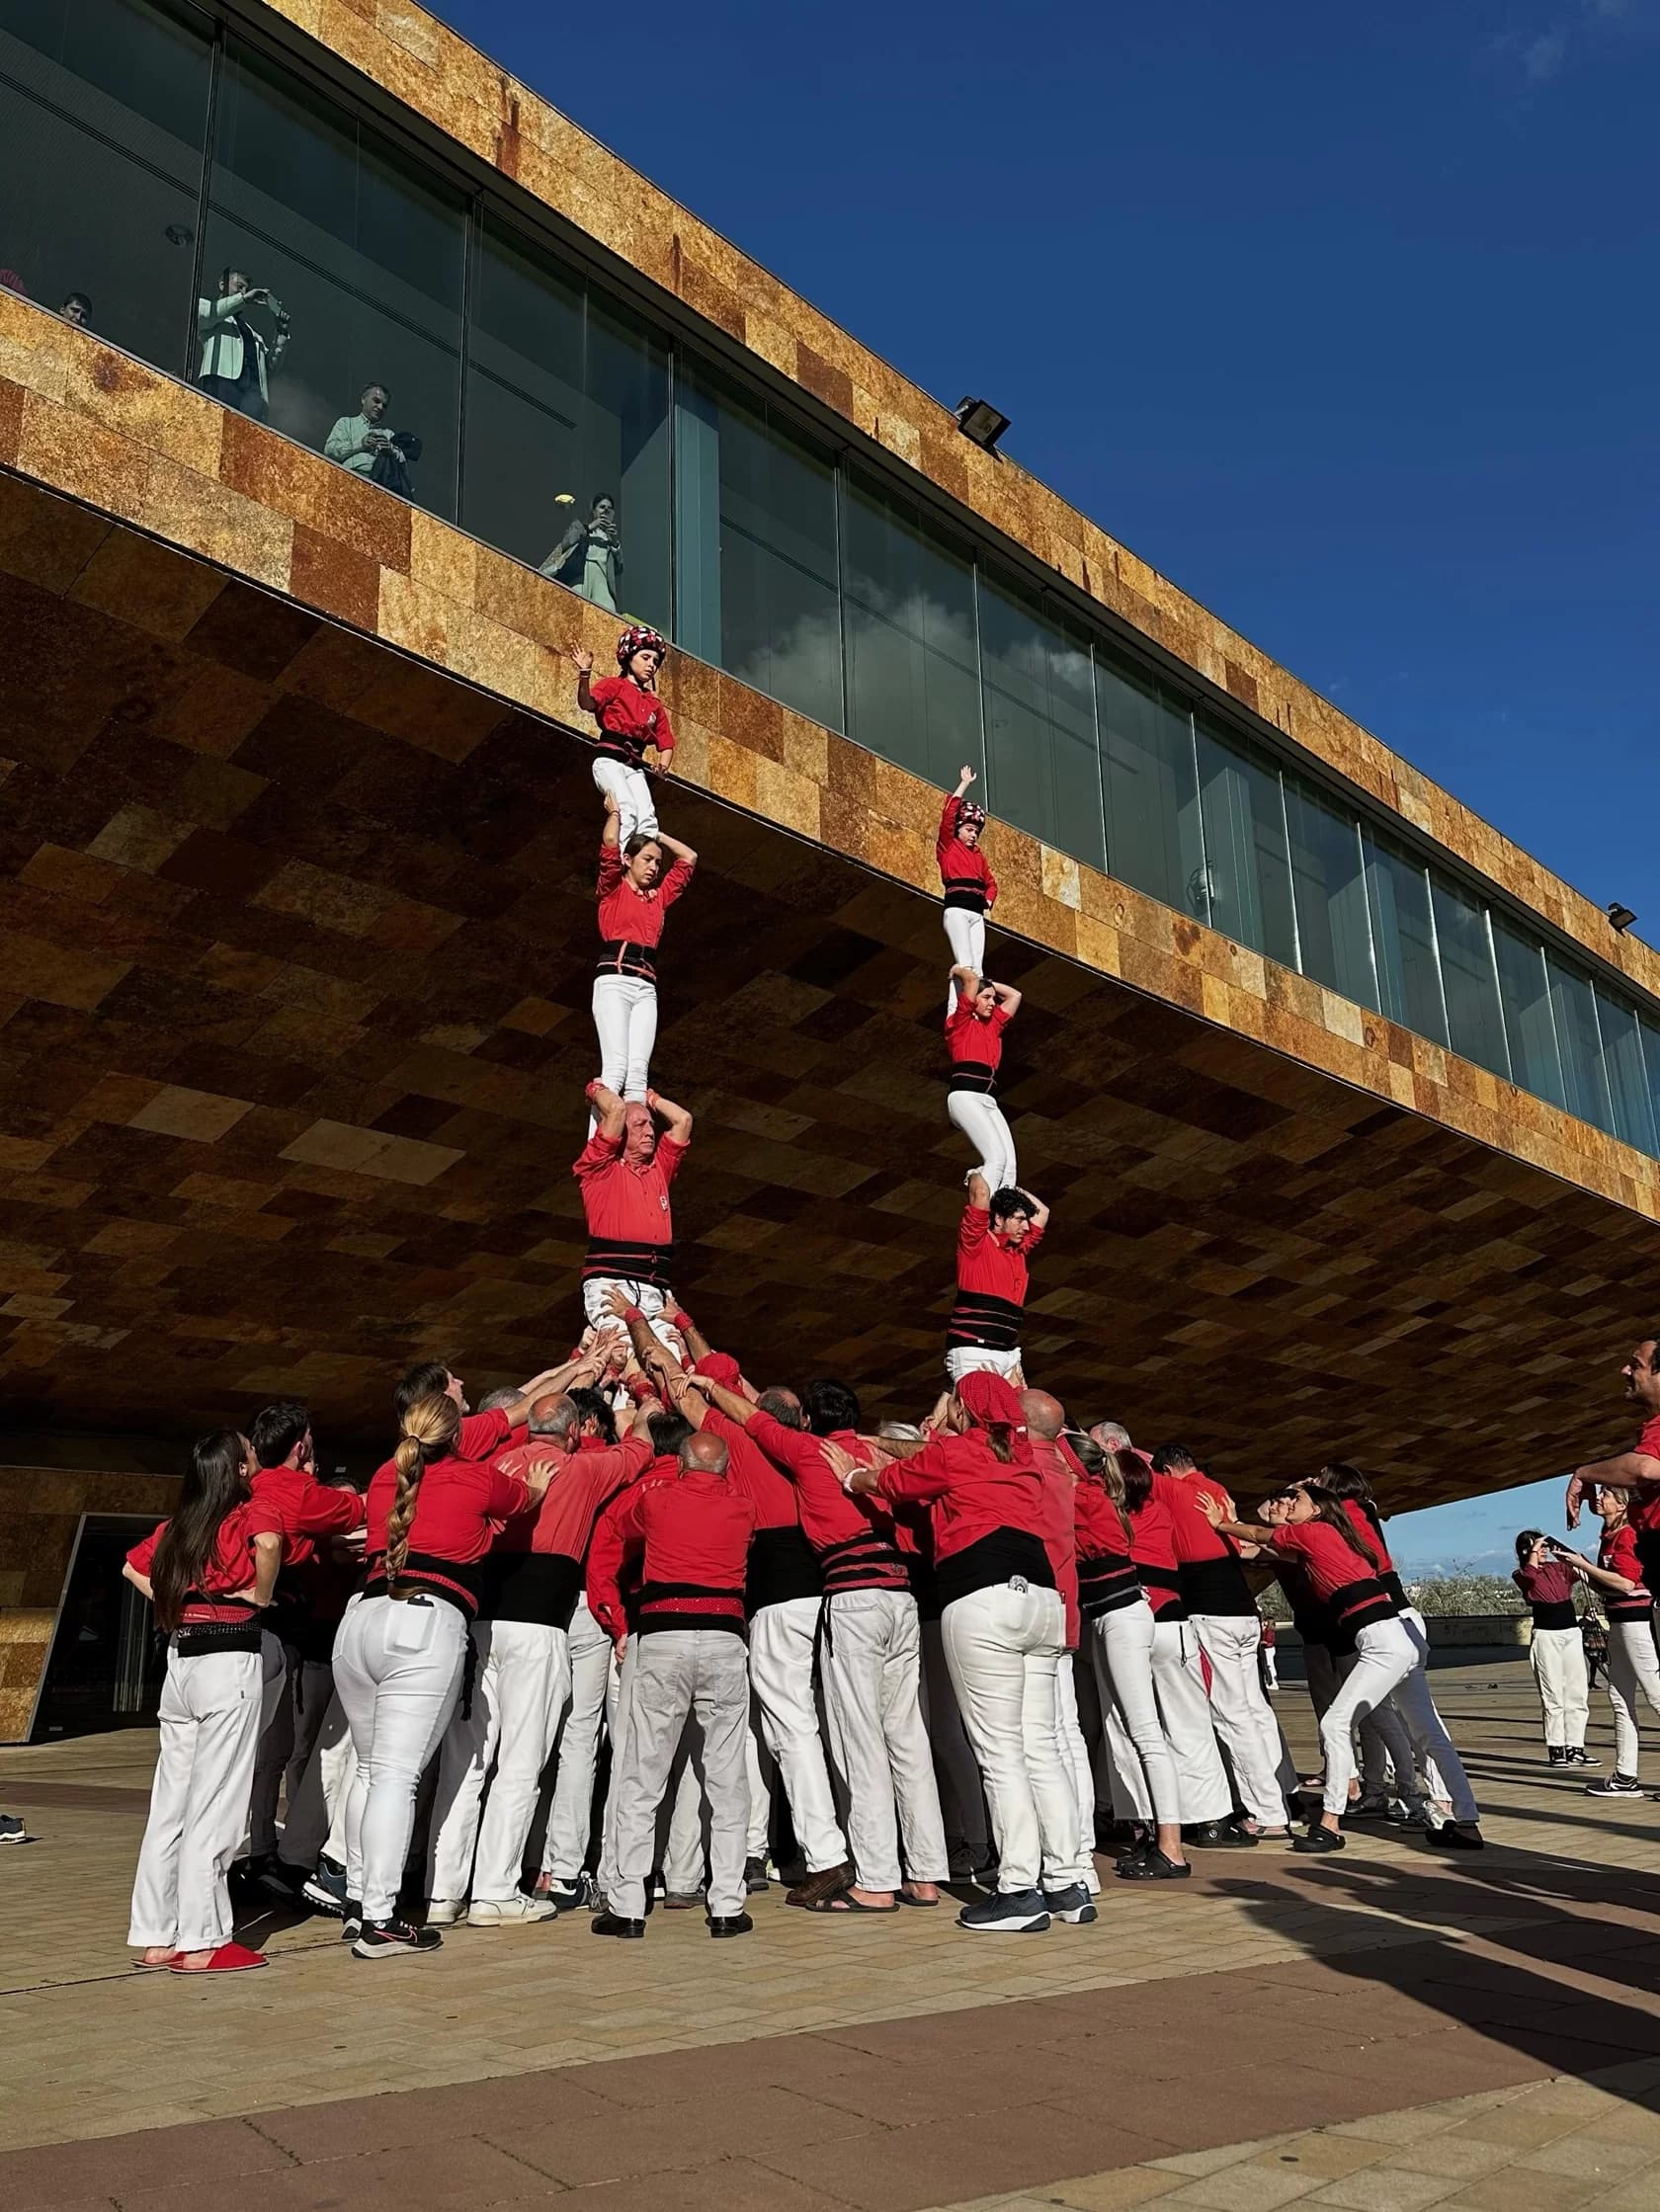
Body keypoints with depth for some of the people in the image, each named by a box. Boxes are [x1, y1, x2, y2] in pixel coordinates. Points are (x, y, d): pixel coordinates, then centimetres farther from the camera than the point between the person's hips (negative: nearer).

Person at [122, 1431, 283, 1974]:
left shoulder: (178, 1526, 13)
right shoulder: (251, 1515, -8)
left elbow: (133, 1567, 24)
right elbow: (269, 1543, -30)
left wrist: (170, 1603, 15)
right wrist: (261, 1595, -13)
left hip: (180, 1660, 7)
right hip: (229, 1660, -7)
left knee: (169, 1806, 12)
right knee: (215, 1808, -2)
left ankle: (155, 1937, 19)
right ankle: (201, 1943, 3)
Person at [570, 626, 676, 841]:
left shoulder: (655, 704, 21)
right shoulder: (614, 685, 6)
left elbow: (666, 743, 19)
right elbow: (587, 704, -13)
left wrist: (664, 765, -3)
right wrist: (585, 675, -31)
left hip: (635, 766, 5)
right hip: (610, 759, -5)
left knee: (647, 817, -16)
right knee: (628, 809, -27)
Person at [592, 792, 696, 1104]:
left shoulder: (659, 897, 25)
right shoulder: (613, 888, 11)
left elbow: (689, 858, 32)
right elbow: (610, 842, -4)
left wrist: (655, 833, 34)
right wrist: (614, 812, 13)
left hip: (646, 987, 5)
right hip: (614, 980, -5)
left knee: (639, 1069, -14)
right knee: (616, 1065, -22)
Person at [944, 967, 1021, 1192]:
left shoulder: (993, 1024, 28)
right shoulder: (960, 1021, 9)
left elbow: (1015, 995, 35)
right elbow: (972, 979, 0)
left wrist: (989, 985, 35)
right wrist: (958, 971, 20)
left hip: (989, 1101, 7)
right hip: (965, 1096, -7)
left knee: (1010, 1162, -14)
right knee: (997, 1156, -25)